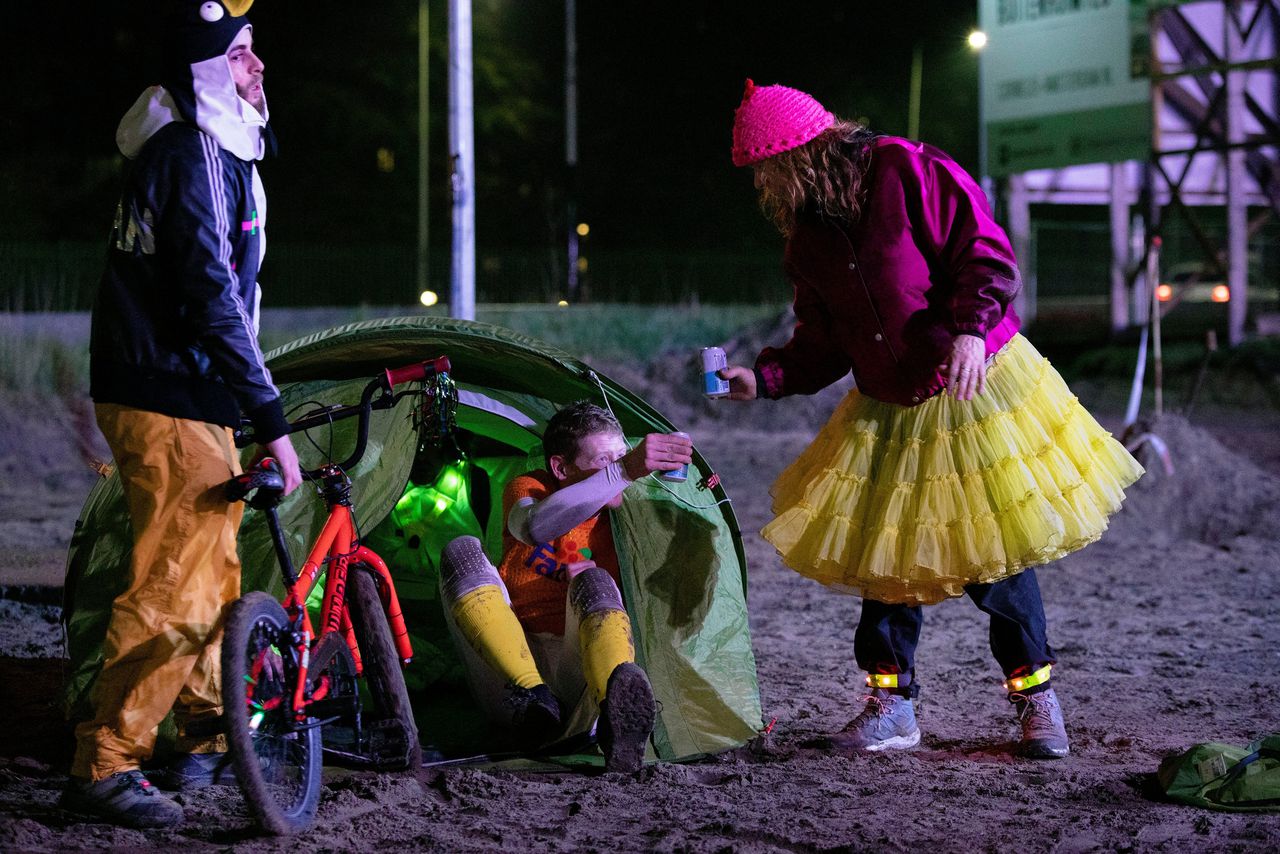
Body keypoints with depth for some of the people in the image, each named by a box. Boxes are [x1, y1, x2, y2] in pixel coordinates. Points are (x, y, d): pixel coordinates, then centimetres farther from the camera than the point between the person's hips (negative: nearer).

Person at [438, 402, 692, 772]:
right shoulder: (528, 488, 3)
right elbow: (534, 527, -25)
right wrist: (625, 472, -37)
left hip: (574, 671, 0)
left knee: (594, 584, -27)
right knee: (462, 552, -19)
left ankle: (618, 713, -59)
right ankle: (533, 699, -40)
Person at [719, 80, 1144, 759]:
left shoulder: (908, 171, -14)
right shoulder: (807, 235, 6)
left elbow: (985, 252, -16)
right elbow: (824, 344, 9)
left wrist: (971, 327, -31)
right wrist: (761, 378, -6)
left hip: (976, 390, -6)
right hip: (887, 410, 6)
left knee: (992, 555, -3)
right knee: (884, 551, 4)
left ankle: (1036, 696, 14)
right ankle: (891, 704, 16)